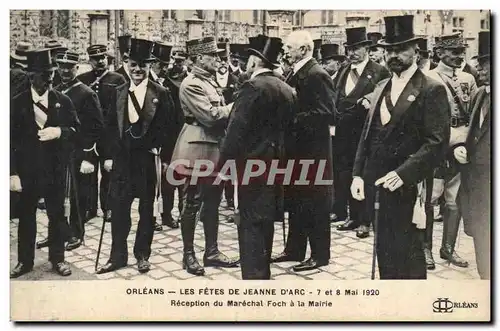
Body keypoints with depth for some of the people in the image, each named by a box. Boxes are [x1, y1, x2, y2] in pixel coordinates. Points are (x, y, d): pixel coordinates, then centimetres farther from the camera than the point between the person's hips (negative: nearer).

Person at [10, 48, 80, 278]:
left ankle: (57, 258, 24)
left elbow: (76, 129, 3)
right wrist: (13, 173, -10)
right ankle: (25, 261, 24)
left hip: (56, 168, 1)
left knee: (57, 215, 10)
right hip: (27, 169, 0)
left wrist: (59, 132, -19)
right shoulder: (17, 103, -2)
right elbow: (10, 140, -4)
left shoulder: (63, 101, 1)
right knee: (26, 217, 10)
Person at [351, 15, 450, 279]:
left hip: (407, 190, -6)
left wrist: (403, 173, -24)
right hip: (377, 187, 6)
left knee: (408, 259, 1)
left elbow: (437, 142, -15)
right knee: (385, 254, 15)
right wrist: (358, 174, 4)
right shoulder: (381, 88, 15)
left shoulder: (431, 90, -7)